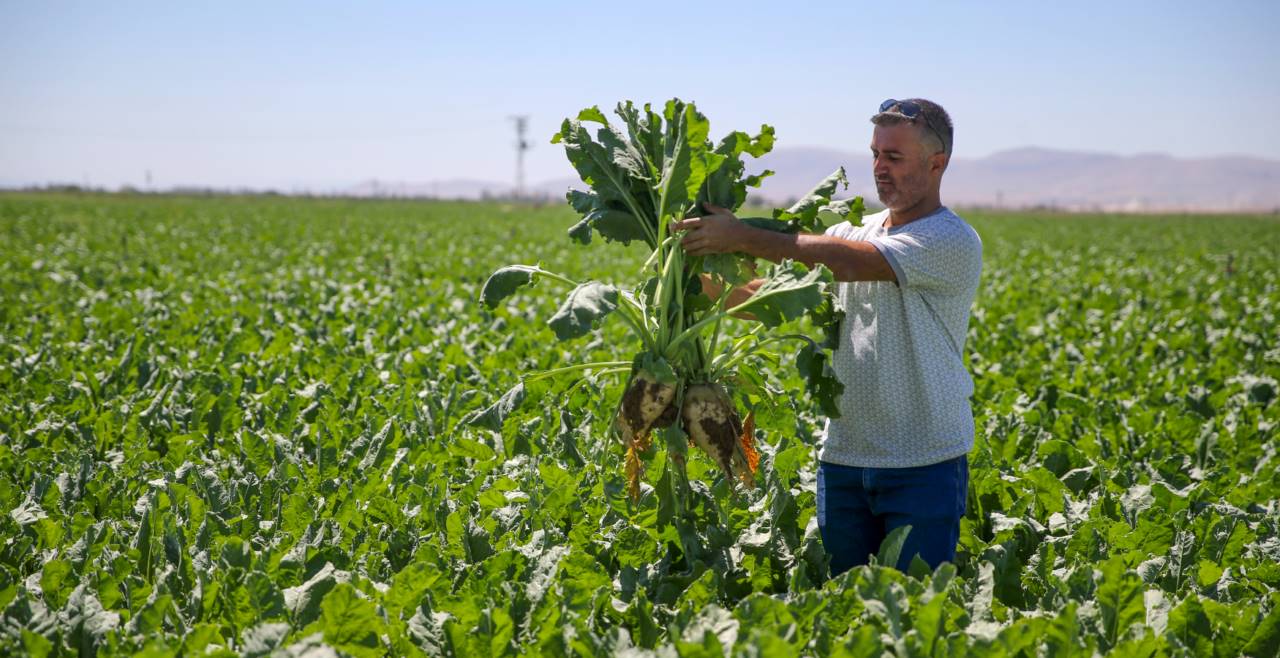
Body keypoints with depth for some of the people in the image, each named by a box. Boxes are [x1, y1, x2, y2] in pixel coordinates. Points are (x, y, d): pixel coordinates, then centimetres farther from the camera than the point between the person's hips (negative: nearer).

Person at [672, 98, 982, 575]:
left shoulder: (953, 241, -12)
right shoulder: (854, 231, 11)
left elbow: (846, 263, -25)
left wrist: (744, 238, -26)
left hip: (924, 465, -6)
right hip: (843, 459, 6)